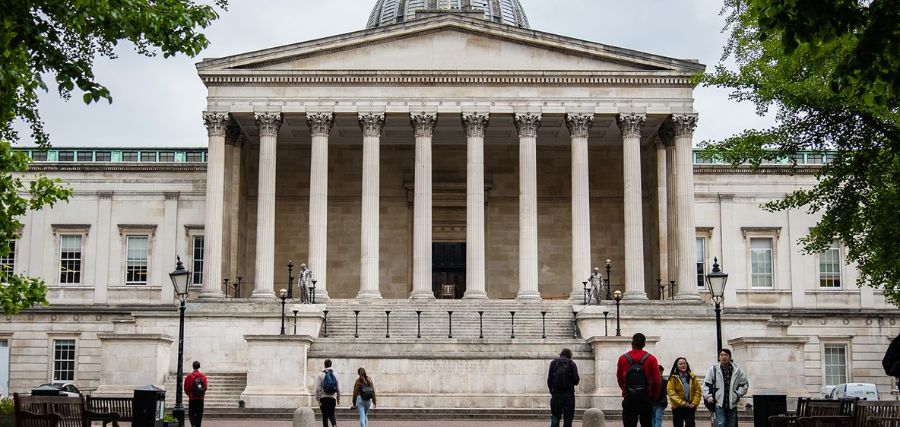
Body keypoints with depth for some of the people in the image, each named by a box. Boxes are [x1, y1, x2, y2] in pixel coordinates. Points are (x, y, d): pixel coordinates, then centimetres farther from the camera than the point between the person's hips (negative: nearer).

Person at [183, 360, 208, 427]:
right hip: (201, 398, 2)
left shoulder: (189, 376, -9)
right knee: (199, 414, 11)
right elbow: (206, 387, 2)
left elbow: (186, 389, -5)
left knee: (191, 414, 4)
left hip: (192, 398, -2)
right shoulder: (203, 376, -2)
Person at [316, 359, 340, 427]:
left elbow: (318, 389, -8)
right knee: (332, 414, 12)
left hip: (323, 398, -2)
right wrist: (338, 399, 15)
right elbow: (338, 389, 6)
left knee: (325, 415, 6)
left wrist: (318, 400, -5)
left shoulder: (321, 375, -4)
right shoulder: (335, 374, 4)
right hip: (332, 398, 2)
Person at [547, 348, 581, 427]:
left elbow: (549, 379, 2)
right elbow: (576, 380, -6)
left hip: (556, 394, 1)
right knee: (568, 418, 6)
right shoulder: (572, 364, 1)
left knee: (555, 416, 4)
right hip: (569, 394, -1)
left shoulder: (553, 362, 5)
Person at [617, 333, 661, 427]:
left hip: (629, 398, 0)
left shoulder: (623, 358, -1)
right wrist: (653, 396, 10)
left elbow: (619, 379, 7)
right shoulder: (651, 359, -3)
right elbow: (656, 381, -4)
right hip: (646, 398, 0)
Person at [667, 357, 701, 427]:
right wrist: (683, 403, -17)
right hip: (678, 407, -2)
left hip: (690, 407, 2)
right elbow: (671, 392, -11)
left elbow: (697, 390, 5)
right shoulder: (673, 378, -4)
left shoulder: (692, 377, 7)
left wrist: (694, 403, -8)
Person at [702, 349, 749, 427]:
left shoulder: (737, 370, 0)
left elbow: (744, 384, 11)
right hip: (719, 404, -2)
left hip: (732, 404, 2)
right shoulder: (714, 369, -4)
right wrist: (709, 397, -3)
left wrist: (738, 394, 0)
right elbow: (706, 384, 4)